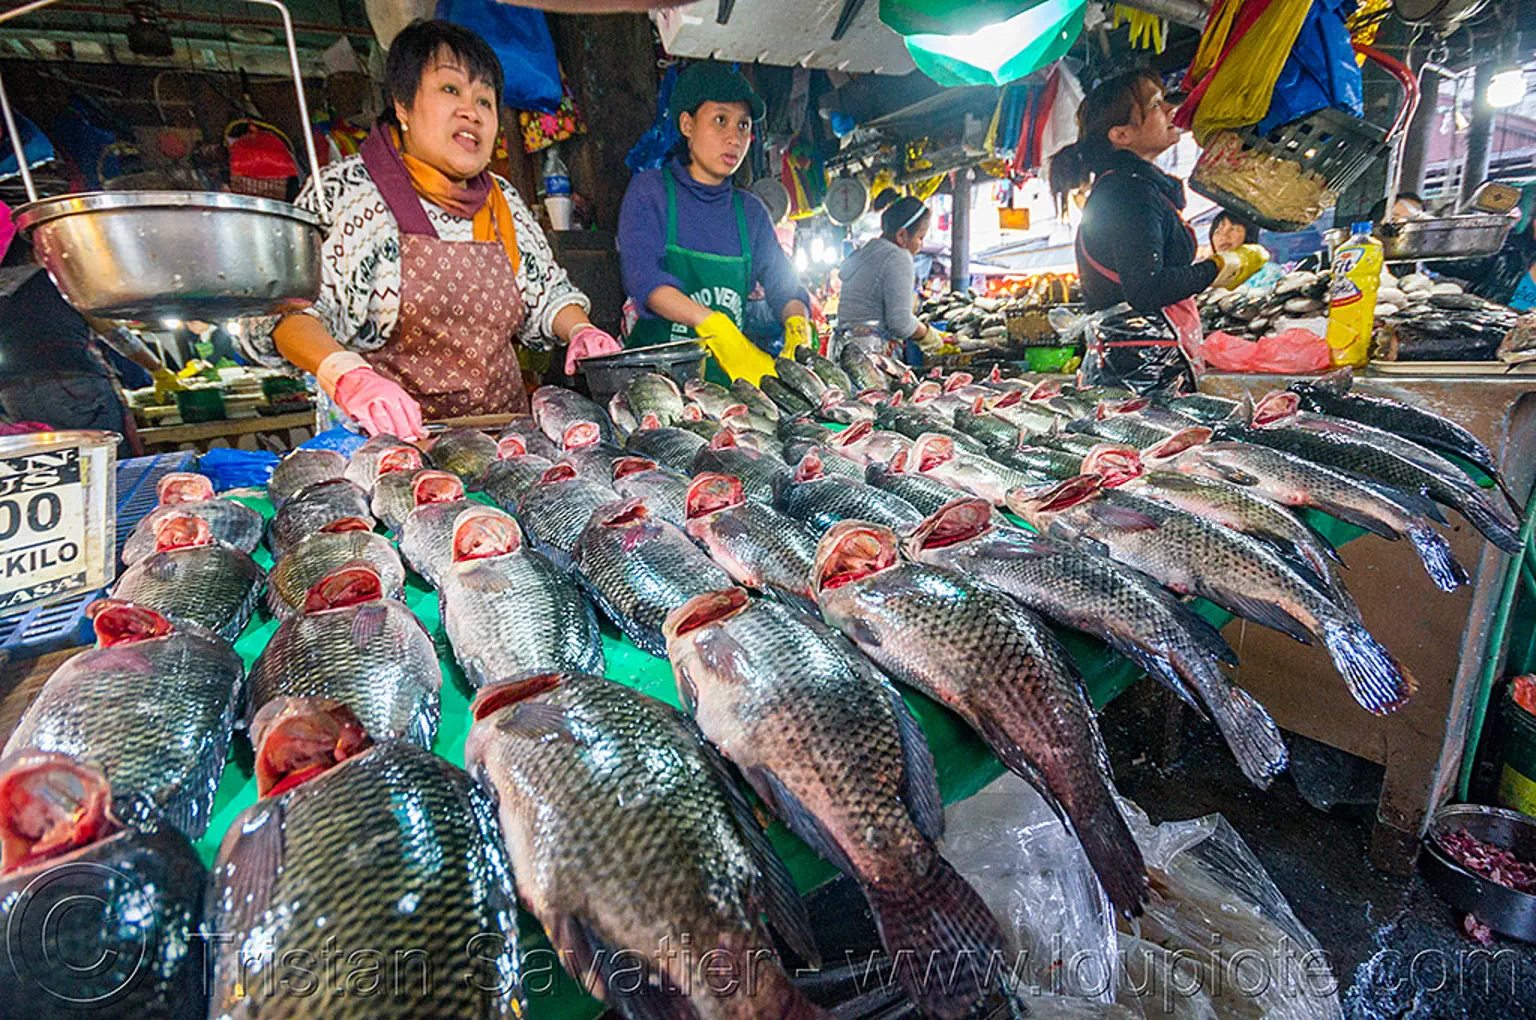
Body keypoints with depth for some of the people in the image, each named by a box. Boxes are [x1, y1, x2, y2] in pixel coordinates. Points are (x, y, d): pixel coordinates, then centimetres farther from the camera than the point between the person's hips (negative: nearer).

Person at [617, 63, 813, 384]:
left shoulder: (751, 211, 14)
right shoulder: (650, 191, 2)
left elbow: (784, 285, 7)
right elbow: (644, 277, -14)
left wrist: (798, 326, -17)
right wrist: (715, 328, -30)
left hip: (730, 381, 3)